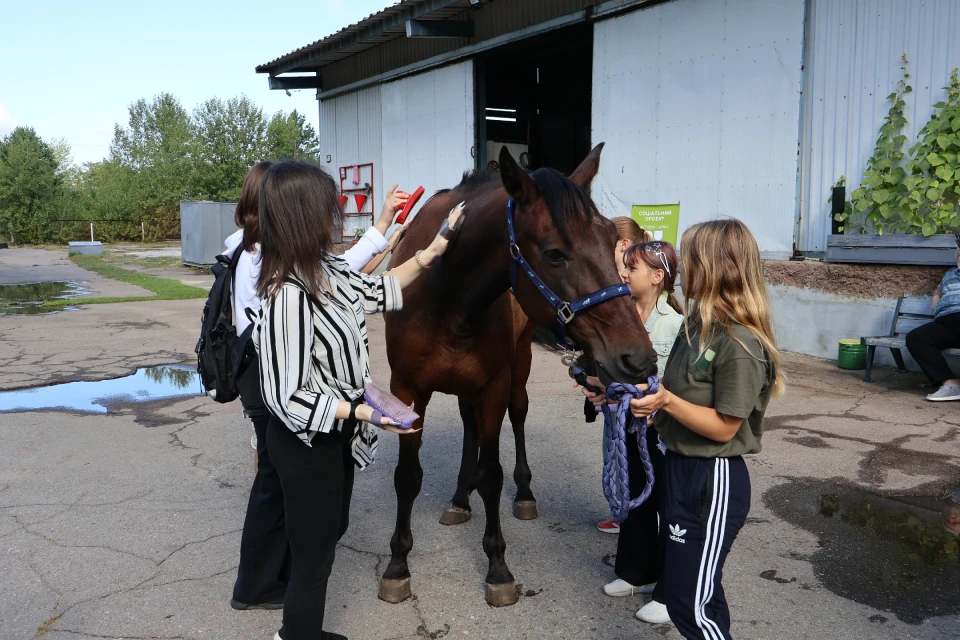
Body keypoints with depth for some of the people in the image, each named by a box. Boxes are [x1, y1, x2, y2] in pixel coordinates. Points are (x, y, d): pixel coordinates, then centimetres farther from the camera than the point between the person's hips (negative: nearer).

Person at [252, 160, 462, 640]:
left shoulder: (326, 271, -5)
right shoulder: (288, 296, -32)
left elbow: (377, 291, 14)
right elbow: (287, 398, -29)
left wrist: (436, 247, 12)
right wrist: (363, 412, -28)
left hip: (335, 436, 10)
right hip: (307, 446, -10)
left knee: (331, 531, 26)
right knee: (313, 553, 9)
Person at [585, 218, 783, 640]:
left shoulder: (741, 345, -23)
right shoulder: (698, 324, 4)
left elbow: (723, 428, -20)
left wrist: (665, 400, -29)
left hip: (714, 481, -9)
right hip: (679, 468, 9)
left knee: (690, 603, 3)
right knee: (682, 587, 23)